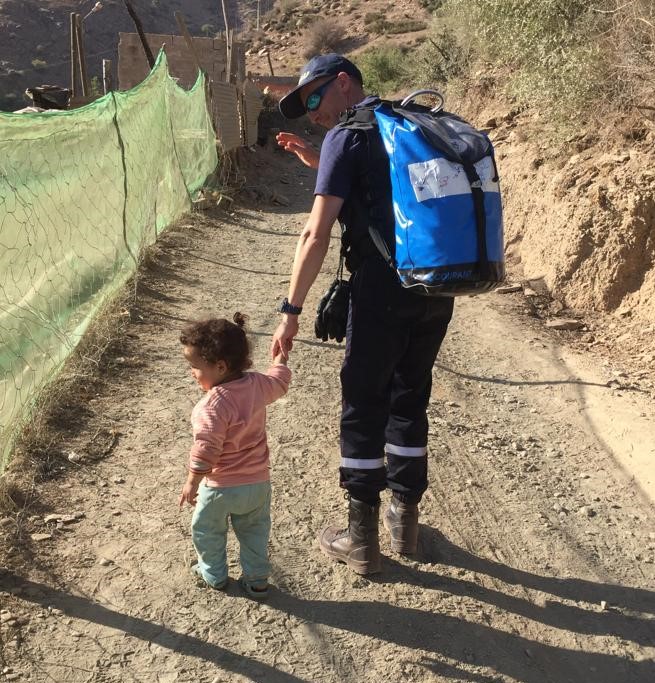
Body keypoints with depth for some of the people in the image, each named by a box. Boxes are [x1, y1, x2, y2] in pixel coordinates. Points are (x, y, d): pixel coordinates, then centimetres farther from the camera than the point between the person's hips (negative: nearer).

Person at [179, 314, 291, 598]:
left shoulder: (213, 405, -29)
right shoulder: (257, 384, -10)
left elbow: (205, 449, -26)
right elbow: (279, 382, 13)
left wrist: (192, 483, -12)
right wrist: (281, 358, 32)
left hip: (221, 488, -6)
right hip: (259, 483, 6)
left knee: (206, 530, 21)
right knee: (254, 532, 24)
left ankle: (214, 575, 37)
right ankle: (257, 579, 32)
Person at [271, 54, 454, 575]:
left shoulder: (346, 135, -4)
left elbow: (317, 235, -12)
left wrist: (291, 310, -9)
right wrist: (320, 163, 24)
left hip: (385, 291, -7)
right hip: (439, 288, 7)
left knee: (364, 407, 6)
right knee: (410, 399, 19)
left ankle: (362, 540, 16)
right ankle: (405, 519, 31)